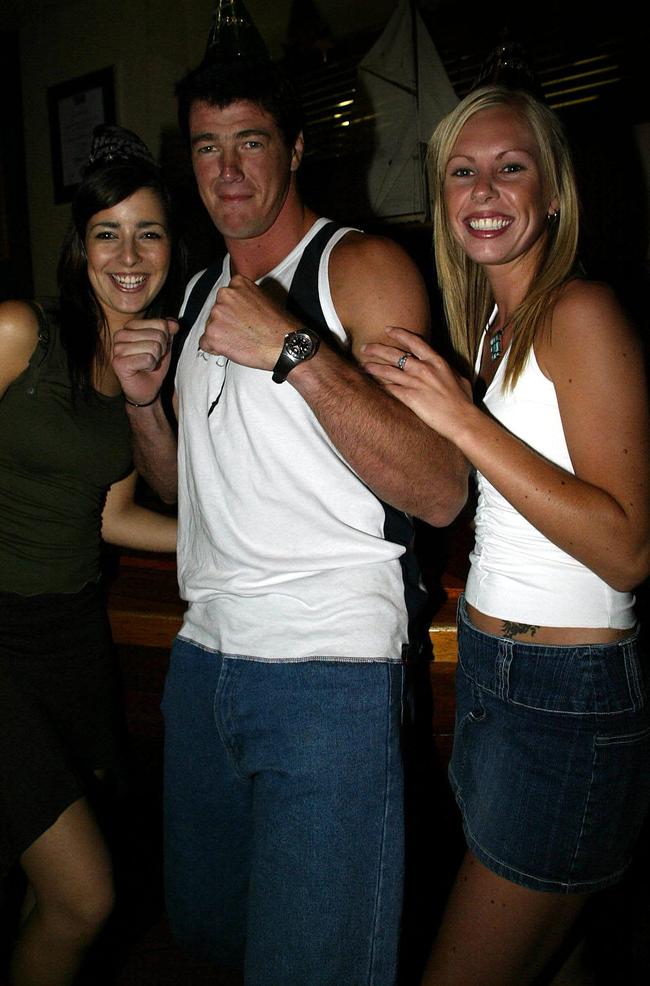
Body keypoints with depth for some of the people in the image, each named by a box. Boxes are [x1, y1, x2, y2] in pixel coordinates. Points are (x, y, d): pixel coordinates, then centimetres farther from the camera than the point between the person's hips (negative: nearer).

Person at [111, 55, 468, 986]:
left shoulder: (362, 265, -6)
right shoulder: (200, 293, 15)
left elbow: (441, 493, -18)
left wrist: (295, 351, -24)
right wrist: (145, 400, 0)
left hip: (329, 665, -7)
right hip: (203, 654, 7)